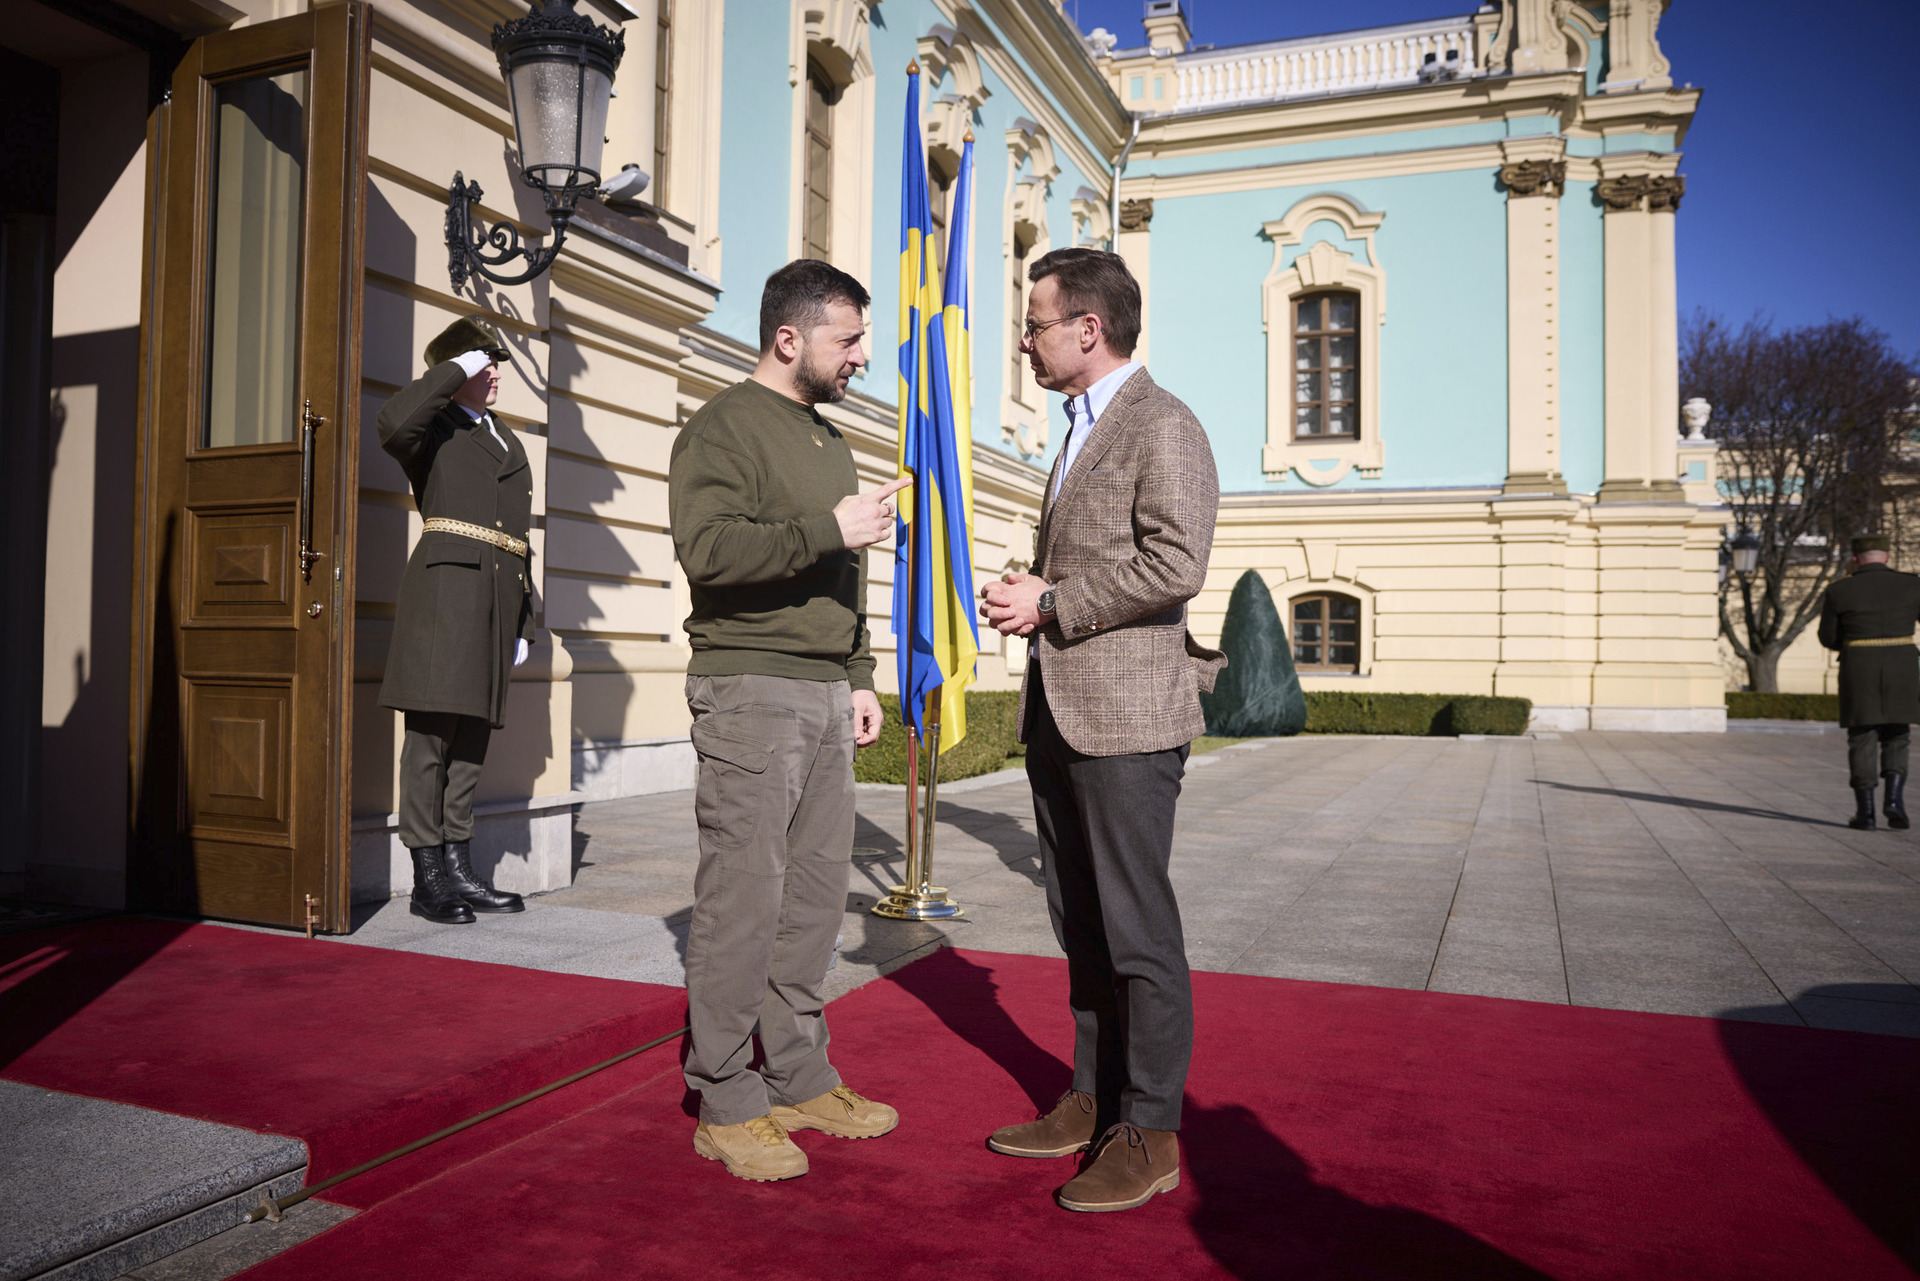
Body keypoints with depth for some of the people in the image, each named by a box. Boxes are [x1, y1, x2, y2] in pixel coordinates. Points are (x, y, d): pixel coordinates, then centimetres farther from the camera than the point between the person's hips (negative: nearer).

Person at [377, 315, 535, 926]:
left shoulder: (508, 440, 26)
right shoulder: (435, 428, 6)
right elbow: (393, 422, -21)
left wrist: (523, 620, 19)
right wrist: (457, 369, -9)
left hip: (498, 594, 7)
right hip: (446, 583, -7)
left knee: (472, 733, 8)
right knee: (432, 731, -6)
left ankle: (458, 868, 14)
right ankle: (428, 878, -1)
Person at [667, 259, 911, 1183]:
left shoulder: (829, 440, 22)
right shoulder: (724, 427, -4)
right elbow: (708, 547, -21)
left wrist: (859, 678, 20)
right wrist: (829, 529, -20)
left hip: (823, 697, 8)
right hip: (750, 691, -8)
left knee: (814, 893, 9)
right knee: (743, 898, -5)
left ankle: (800, 1080, 20)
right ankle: (726, 1105, 6)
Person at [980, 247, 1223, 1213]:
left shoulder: (1162, 426, -8)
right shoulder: (1080, 432, 22)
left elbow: (1174, 563, -20)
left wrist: (1050, 605, -13)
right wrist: (1026, 601, 9)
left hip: (1126, 716, -9)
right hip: (1060, 716, 9)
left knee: (1137, 931, -2)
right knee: (1081, 927, 14)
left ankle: (1150, 1136, 10)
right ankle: (1092, 1104, 26)